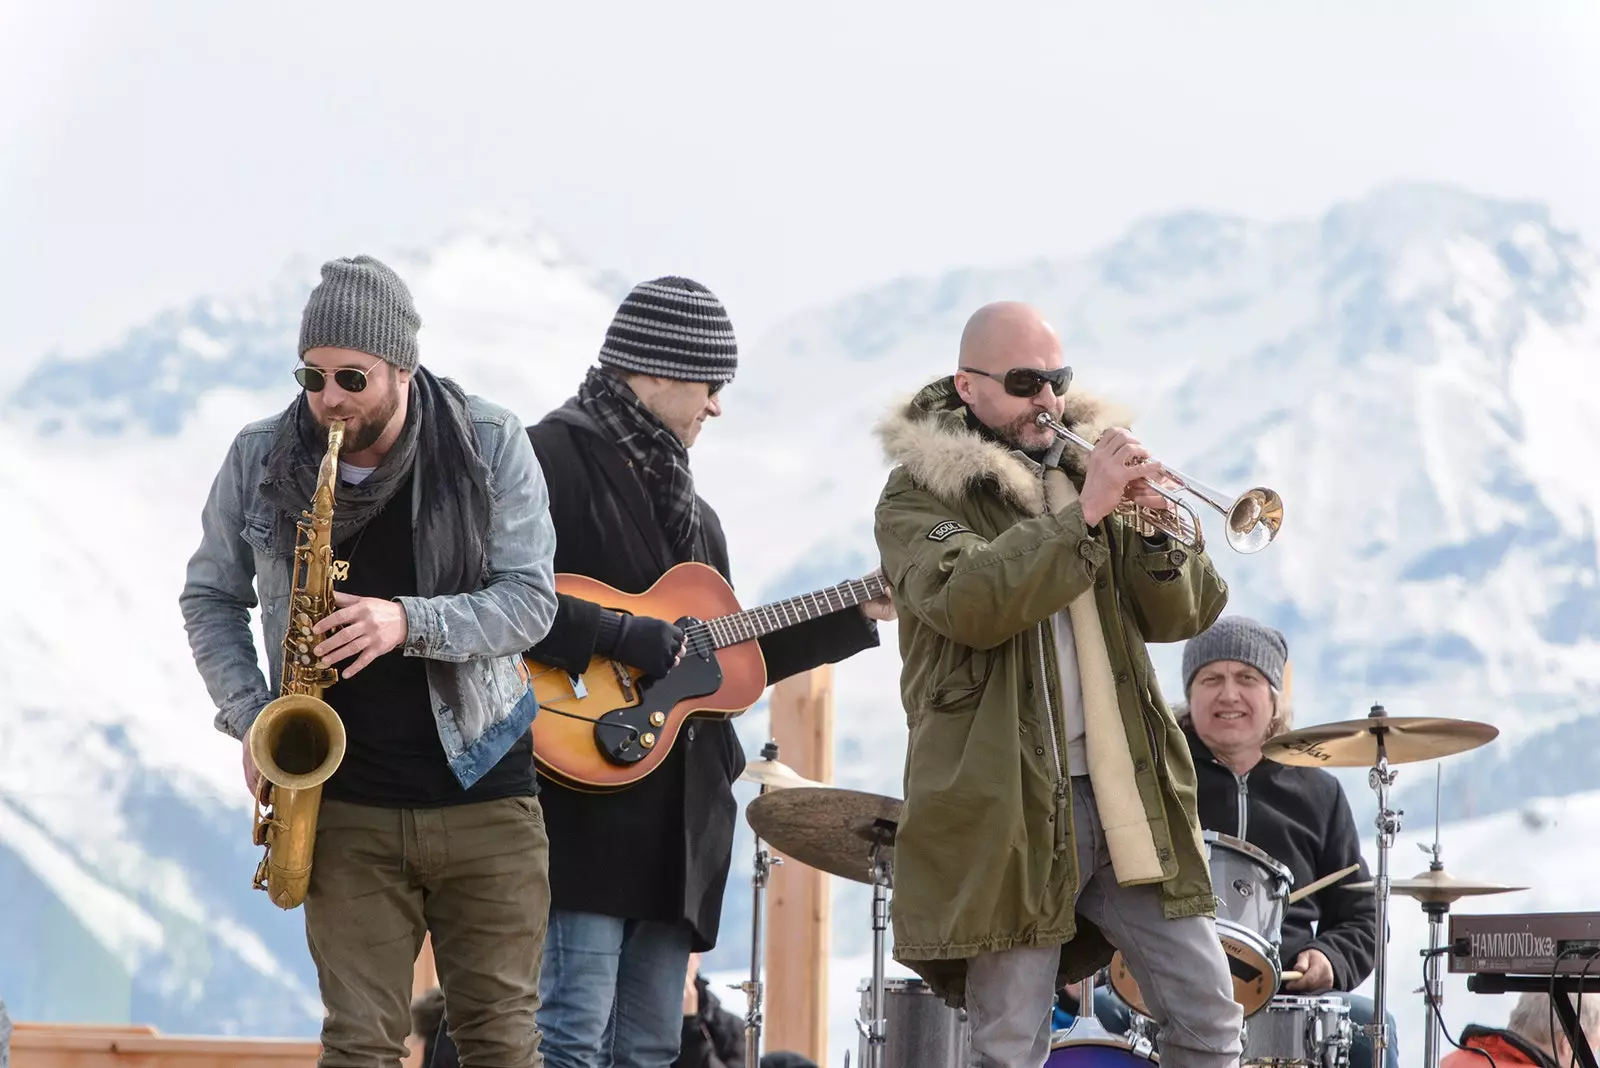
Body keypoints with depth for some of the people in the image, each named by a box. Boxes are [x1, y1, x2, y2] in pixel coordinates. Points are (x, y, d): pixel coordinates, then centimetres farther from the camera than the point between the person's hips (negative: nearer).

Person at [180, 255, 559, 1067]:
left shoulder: (491, 445, -6)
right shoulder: (258, 459, -1)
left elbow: (531, 600, -8)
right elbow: (210, 598, 11)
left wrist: (409, 623, -24)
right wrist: (250, 718, -5)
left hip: (483, 791, -1)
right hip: (346, 803, 1)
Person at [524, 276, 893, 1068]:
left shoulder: (681, 498, 21)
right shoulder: (554, 456, -7)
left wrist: (855, 618, 22)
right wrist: (633, 639, -19)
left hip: (674, 815, 9)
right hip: (582, 789, -9)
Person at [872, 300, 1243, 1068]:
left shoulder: (1090, 467, 14)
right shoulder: (919, 496, -1)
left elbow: (1183, 615, 8)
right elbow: (969, 603, -21)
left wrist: (1155, 529, -11)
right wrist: (1084, 513, -23)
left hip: (1131, 795, 5)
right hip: (1008, 806, -5)